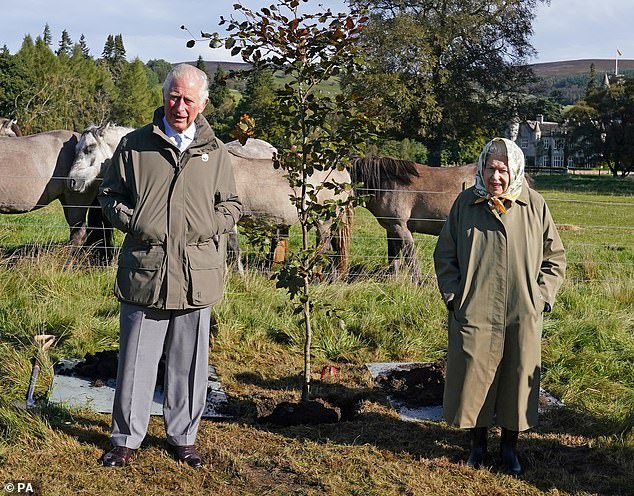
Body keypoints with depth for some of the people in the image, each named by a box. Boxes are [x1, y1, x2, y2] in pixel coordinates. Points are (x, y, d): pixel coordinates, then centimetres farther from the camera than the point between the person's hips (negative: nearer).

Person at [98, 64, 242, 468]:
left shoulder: (215, 152, 9)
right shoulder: (135, 145, 5)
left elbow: (232, 205, 15)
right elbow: (110, 194, 11)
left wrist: (208, 227, -4)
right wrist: (133, 223, -6)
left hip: (196, 277, 1)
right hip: (144, 272, -1)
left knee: (189, 363, 10)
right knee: (136, 360, 5)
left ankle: (183, 437, 25)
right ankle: (126, 439, 20)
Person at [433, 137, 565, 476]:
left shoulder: (535, 206, -1)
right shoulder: (465, 203, -1)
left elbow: (554, 257, 8)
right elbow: (444, 256, 6)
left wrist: (541, 297, -1)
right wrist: (454, 297, -2)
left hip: (522, 317, 1)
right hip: (474, 313, 0)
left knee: (517, 379, 10)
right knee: (473, 378, 7)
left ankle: (510, 447, 28)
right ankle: (478, 443, 27)